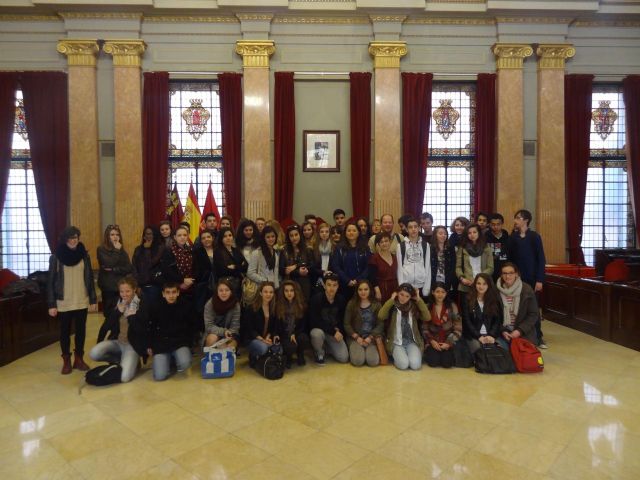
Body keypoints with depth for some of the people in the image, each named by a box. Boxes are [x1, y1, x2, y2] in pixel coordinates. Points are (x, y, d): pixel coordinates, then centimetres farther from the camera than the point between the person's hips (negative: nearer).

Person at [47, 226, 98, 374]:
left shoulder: (84, 255, 2)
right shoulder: (56, 257, -5)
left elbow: (90, 278, 5)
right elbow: (50, 282, -4)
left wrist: (93, 300, 3)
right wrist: (51, 305, -8)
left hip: (82, 302, 2)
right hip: (64, 303, -2)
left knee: (81, 331, 9)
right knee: (65, 332, 8)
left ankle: (79, 359, 23)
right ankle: (66, 361, 21)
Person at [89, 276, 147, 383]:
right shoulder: (116, 304, 4)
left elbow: (143, 331, -16)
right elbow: (109, 327, -2)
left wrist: (132, 317, -25)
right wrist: (118, 312, -14)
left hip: (132, 345, -5)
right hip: (116, 341, 5)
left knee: (124, 377, -24)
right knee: (94, 354, -23)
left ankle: (133, 361, 10)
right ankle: (120, 360, 4)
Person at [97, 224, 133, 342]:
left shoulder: (121, 250, 11)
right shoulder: (101, 249, -1)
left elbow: (129, 269, -1)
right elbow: (109, 263, -18)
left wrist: (113, 269, -11)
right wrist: (116, 250, -13)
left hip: (120, 288, 4)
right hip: (108, 289, -4)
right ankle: (99, 344, 12)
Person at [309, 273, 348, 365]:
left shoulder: (341, 299, -7)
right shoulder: (316, 298, -19)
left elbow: (342, 319, 7)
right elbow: (315, 322, -22)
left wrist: (338, 330, -13)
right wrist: (333, 332, -25)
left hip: (335, 332, 3)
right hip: (319, 329, -3)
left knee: (344, 358, -11)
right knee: (317, 334, -39)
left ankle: (327, 347, 20)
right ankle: (319, 353, -5)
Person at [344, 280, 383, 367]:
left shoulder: (376, 304, 2)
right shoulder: (351, 304, 0)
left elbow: (381, 324, -1)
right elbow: (346, 324, 0)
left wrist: (370, 338, -12)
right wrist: (357, 337, -11)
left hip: (371, 338, 1)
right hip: (355, 338, 0)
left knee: (373, 362, -22)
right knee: (358, 361, -24)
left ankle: (369, 349, 10)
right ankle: (353, 349, 10)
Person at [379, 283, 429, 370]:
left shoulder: (414, 306, 3)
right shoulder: (392, 306, -3)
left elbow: (427, 318, -12)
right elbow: (381, 316, -22)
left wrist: (419, 299, -12)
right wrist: (391, 299, -18)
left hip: (412, 342, 2)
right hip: (396, 342, -2)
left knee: (415, 365, -22)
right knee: (403, 365, -25)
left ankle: (413, 354, 10)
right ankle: (397, 355, 8)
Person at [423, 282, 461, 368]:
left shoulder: (452, 306, -2)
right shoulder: (427, 307, 1)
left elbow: (458, 328, -3)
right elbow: (424, 328, 2)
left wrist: (449, 343, -12)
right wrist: (432, 341, -12)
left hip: (448, 341, 0)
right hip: (433, 341, 0)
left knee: (447, 363, -22)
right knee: (433, 362, -22)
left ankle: (446, 353, 10)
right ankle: (429, 352, 10)